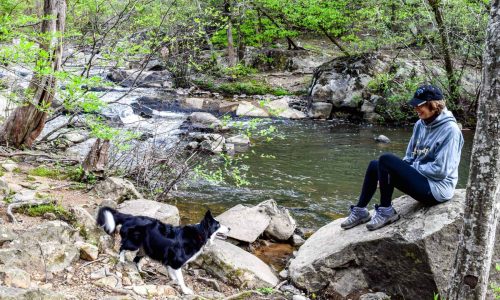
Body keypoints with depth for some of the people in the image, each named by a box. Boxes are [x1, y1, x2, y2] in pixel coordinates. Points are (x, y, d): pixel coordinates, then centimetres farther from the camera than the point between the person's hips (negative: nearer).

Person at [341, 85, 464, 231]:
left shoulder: (450, 130, -17)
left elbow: (440, 170, -21)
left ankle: (386, 211, -11)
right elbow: (409, 157, 14)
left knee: (386, 159, -22)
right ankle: (360, 211, 12)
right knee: (374, 166, 6)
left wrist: (411, 168, -11)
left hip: (437, 188, -9)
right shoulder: (420, 125, 7)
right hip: (420, 177, 9)